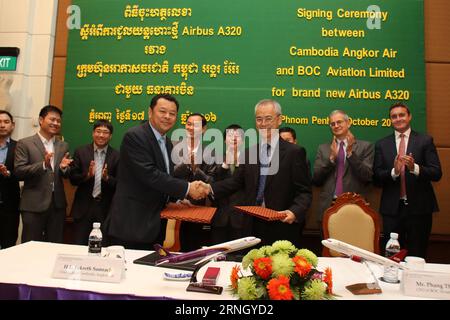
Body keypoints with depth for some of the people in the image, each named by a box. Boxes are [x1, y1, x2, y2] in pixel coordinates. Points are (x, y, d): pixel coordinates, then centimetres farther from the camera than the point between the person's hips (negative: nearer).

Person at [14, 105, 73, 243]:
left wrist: (64, 167, -11)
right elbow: (18, 171, -10)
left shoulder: (63, 146, 12)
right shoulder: (24, 143, -1)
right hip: (33, 205, -4)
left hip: (58, 204, 4)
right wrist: (43, 165, -24)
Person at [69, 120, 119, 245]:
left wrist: (107, 178, -22)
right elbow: (73, 179, 0)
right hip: (83, 207, 1)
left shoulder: (116, 156, -2)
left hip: (106, 208, -1)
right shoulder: (80, 152, 3)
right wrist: (87, 175, -18)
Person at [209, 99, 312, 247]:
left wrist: (294, 212, -24)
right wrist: (211, 189, -6)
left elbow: (304, 192, -7)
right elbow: (237, 181, 9)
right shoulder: (249, 153, 11)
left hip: (282, 228, -4)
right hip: (253, 226, 4)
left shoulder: (295, 152, -5)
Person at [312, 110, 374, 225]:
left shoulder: (365, 146, 3)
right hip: (328, 208, 2)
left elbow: (367, 177, -7)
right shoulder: (323, 148, 9)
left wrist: (351, 153, -14)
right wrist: (331, 157, -10)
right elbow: (316, 179, 1)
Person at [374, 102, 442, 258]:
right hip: (392, 208, 1)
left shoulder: (425, 140, 2)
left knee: (417, 256, 9)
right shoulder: (381, 144, 6)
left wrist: (415, 168, -23)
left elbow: (437, 173, -5)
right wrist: (394, 172, -19)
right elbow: (377, 177, 0)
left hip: (419, 207, -1)